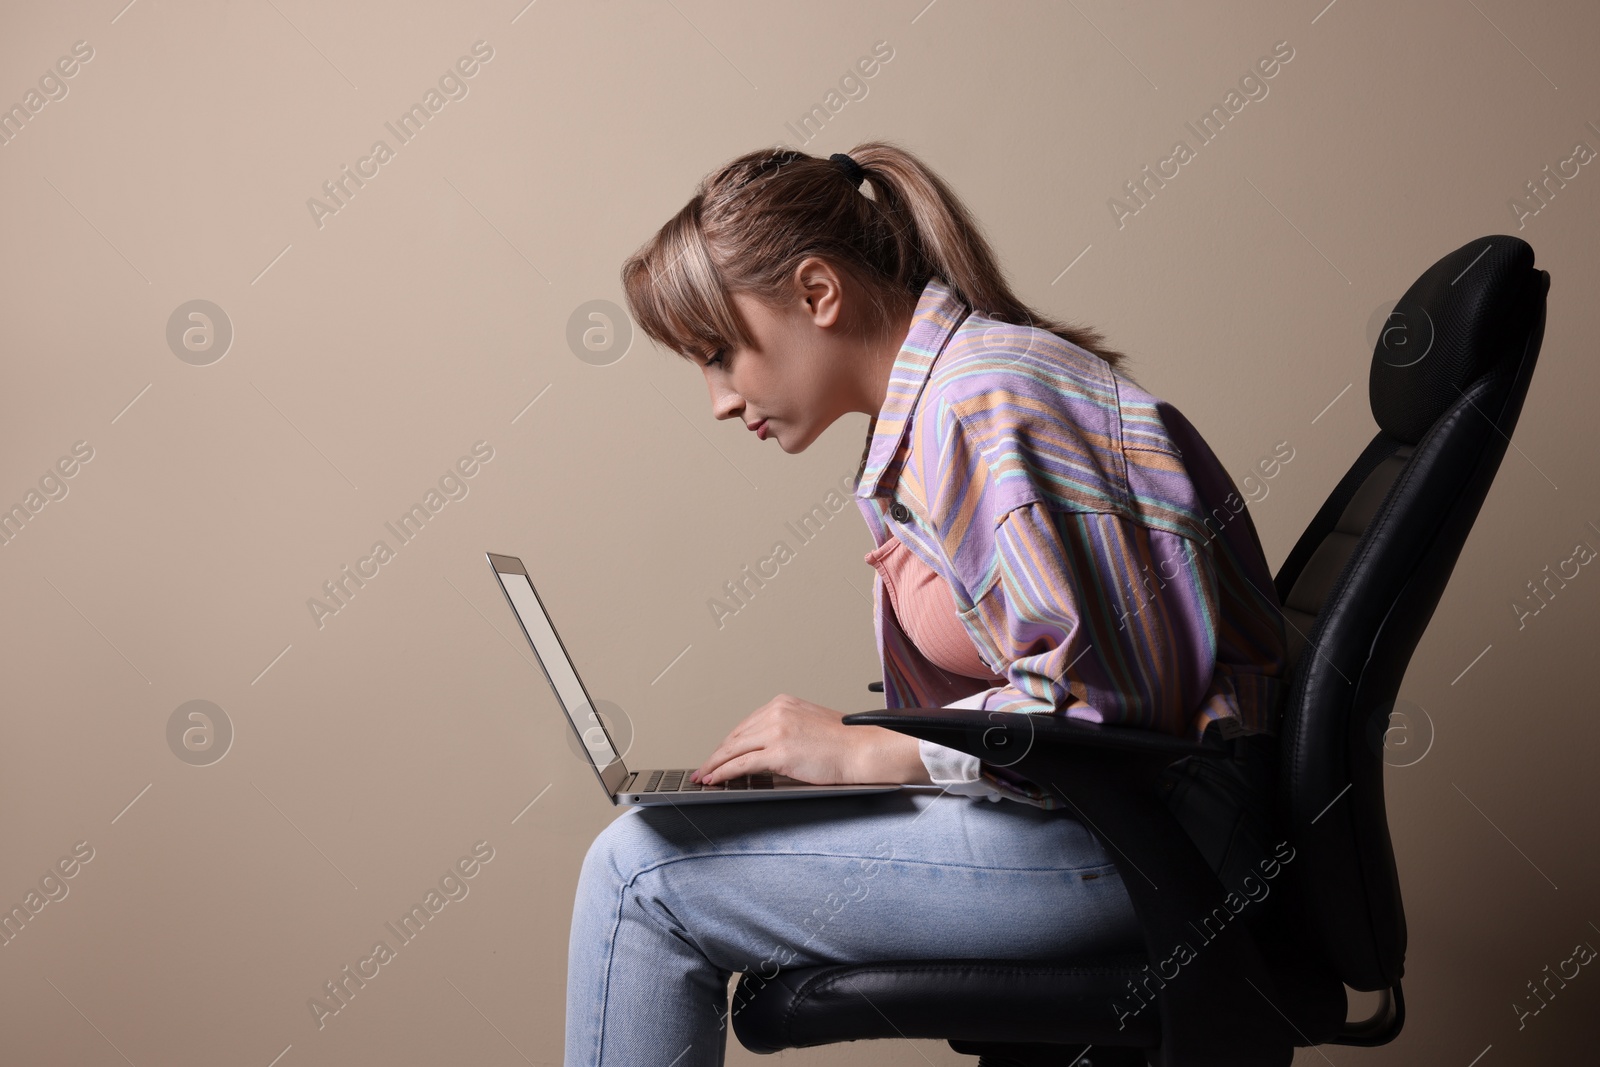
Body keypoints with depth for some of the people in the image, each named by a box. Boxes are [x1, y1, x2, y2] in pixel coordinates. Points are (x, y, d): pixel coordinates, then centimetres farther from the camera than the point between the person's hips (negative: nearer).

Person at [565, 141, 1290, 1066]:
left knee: (640, 876, -11)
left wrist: (869, 752, -14)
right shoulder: (931, 408, 14)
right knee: (658, 840, 13)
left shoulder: (984, 400, -16)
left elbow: (1106, 691, -23)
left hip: (1139, 837, -10)